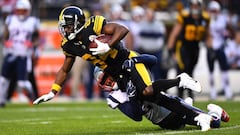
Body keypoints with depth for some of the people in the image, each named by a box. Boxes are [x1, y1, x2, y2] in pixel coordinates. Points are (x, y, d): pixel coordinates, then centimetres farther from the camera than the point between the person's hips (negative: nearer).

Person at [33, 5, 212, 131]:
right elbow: (65, 70, 16)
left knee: (147, 91, -31)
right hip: (117, 75, 6)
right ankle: (197, 117, -2)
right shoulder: (70, 46, 3)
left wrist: (108, 46, -33)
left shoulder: (94, 26, -18)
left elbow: (123, 30, -21)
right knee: (149, 96, -5)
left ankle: (180, 81, -4)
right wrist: (53, 92, 9)